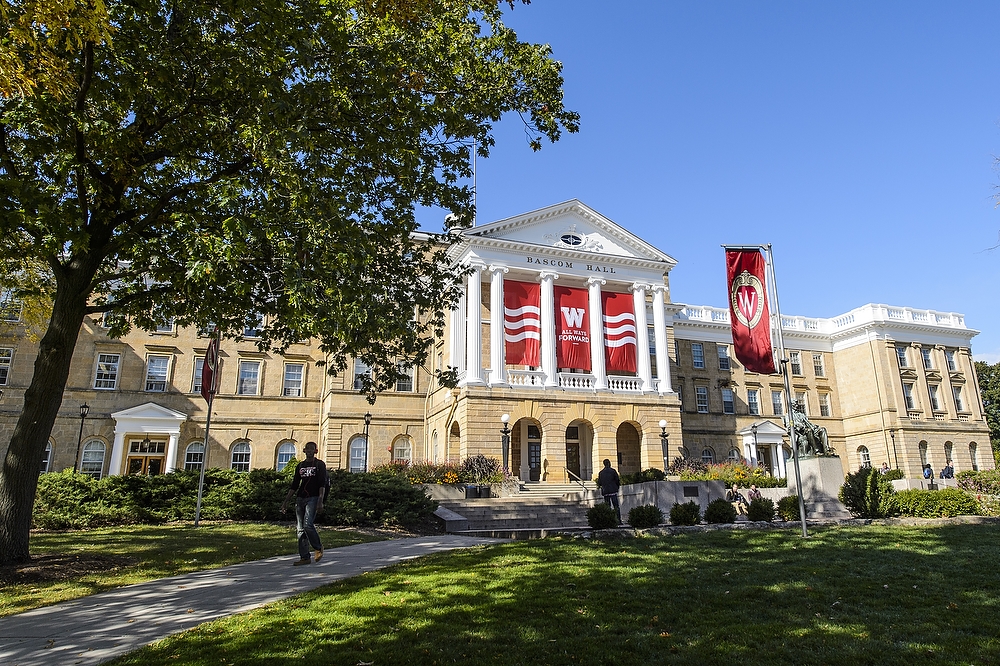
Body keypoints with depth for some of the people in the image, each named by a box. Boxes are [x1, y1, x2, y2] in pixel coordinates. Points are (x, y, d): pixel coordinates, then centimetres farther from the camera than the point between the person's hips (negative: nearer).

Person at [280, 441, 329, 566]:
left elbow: (322, 484, -6)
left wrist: (320, 501, -17)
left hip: (313, 498, -6)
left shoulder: (319, 464, 2)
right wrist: (286, 501, 13)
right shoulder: (300, 466, 17)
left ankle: (318, 547, 5)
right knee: (300, 529, 2)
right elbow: (294, 485, 19)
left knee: (308, 525, -18)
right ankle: (305, 557, 7)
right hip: (300, 498, 6)